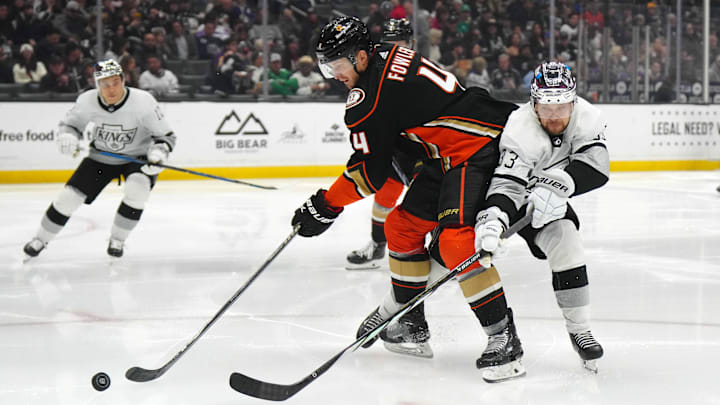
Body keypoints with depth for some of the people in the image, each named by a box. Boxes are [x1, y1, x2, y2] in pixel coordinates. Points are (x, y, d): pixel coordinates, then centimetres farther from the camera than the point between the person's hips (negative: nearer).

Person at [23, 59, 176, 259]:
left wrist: (158, 152, -36)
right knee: (70, 196, -4)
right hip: (101, 157, 2)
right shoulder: (86, 102, -19)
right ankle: (40, 239, 19)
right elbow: (69, 123, 2)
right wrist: (67, 136, -21)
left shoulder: (143, 102, -26)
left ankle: (117, 239, -7)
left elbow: (166, 135, -16)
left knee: (137, 190, -30)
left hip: (137, 157, -2)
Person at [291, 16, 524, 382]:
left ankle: (503, 339, -22)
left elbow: (370, 172, -14)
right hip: (448, 156, 11)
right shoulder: (386, 56, 9)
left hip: (479, 150, -11)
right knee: (402, 225, 14)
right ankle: (408, 323, 27)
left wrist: (324, 207, -3)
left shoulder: (371, 95, -19)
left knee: (454, 239, -25)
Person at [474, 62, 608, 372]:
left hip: (547, 202, 4)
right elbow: (508, 185, -42)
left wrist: (557, 185, -48)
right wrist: (492, 220, -61)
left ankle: (579, 330, -4)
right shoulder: (522, 131, -34)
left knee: (564, 241, -16)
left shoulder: (586, 116, -19)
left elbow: (597, 163, -32)